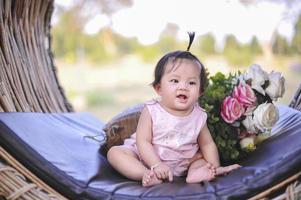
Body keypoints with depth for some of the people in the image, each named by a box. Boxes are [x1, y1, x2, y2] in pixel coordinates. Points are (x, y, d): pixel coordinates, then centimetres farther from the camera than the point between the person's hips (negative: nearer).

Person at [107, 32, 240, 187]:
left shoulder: (198, 116, -8)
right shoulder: (151, 111, -16)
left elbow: (207, 144, 2)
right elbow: (143, 141, -19)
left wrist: (214, 168, -12)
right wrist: (156, 165, -31)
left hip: (180, 165, 3)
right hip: (148, 159, -2)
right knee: (114, 152, -20)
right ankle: (147, 175, -37)